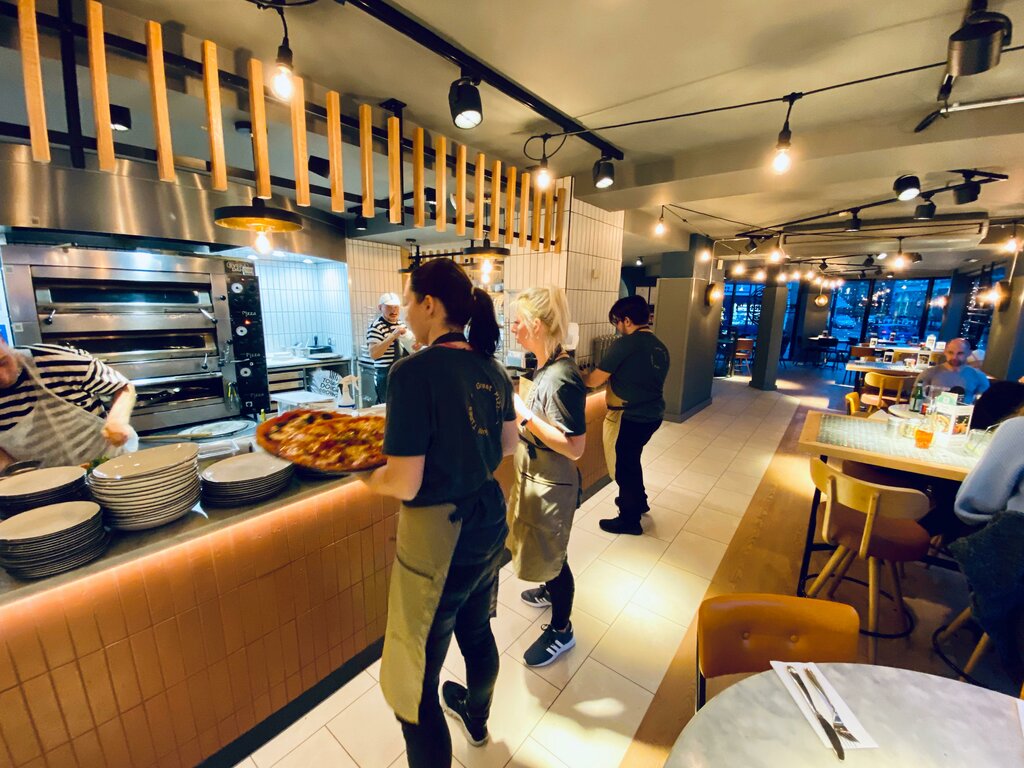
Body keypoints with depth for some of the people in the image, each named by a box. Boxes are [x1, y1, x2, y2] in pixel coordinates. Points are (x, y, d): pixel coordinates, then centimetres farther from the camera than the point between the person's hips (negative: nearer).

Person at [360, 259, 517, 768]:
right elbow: (508, 445, 11)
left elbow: (404, 484, -22)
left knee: (413, 684, 15)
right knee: (477, 633, 32)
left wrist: (362, 473, -4)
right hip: (489, 522, 8)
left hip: (438, 536, -8)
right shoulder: (492, 369, -1)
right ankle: (476, 718, 60)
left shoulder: (415, 371, -23)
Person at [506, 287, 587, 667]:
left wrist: (523, 414, -28)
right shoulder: (546, 367, 0)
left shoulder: (561, 378, -28)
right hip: (533, 477, 9)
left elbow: (574, 447, -29)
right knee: (541, 550, 29)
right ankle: (550, 590, 57)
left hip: (551, 486, -9)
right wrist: (519, 408, -1)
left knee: (551, 557, 12)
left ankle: (561, 630, 36)